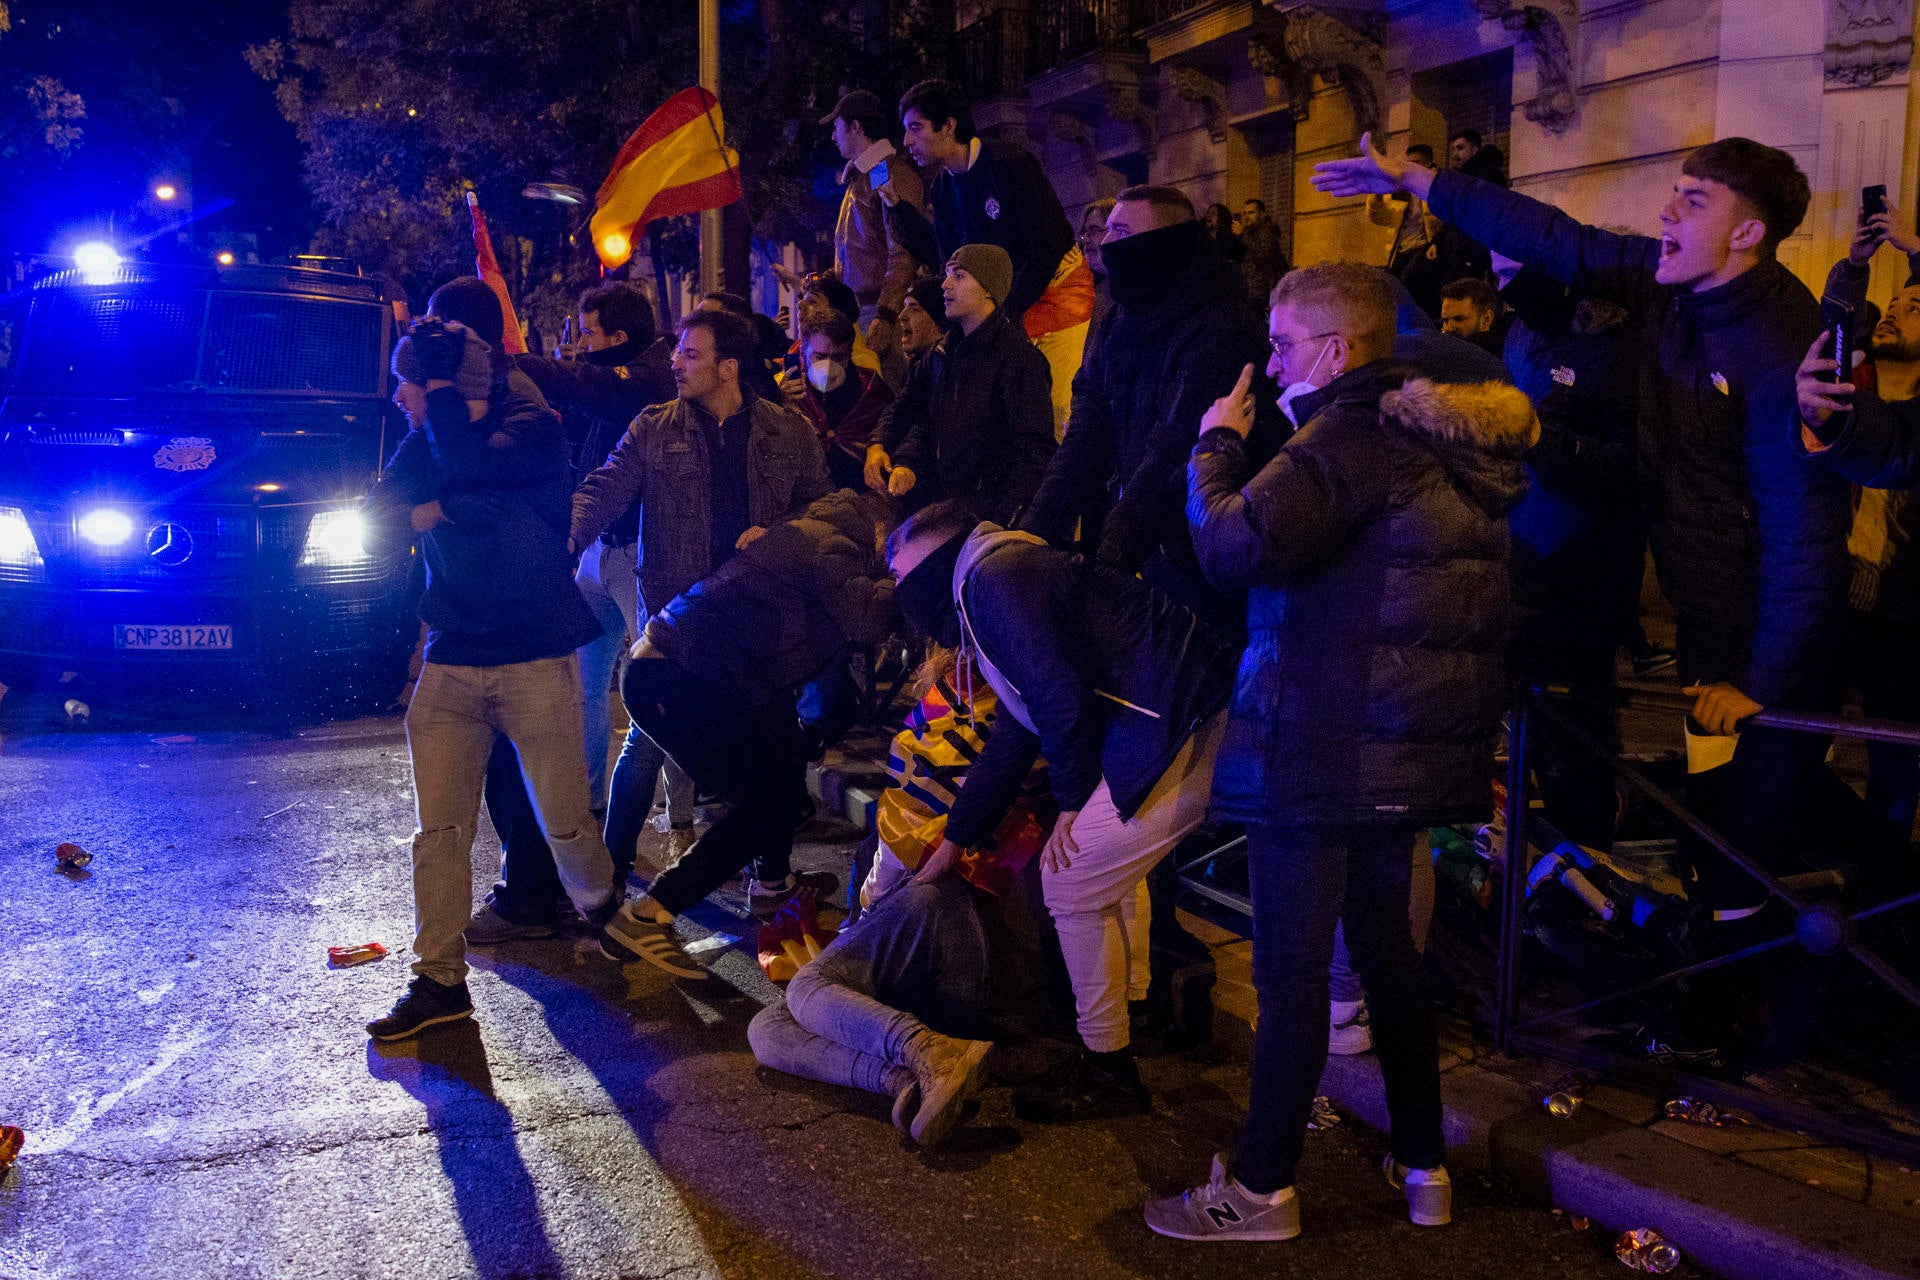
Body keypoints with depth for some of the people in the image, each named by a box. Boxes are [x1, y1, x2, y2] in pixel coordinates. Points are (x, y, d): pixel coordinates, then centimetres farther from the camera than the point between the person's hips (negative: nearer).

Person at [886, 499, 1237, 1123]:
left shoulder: (992, 579, -7)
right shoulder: (1012, 576, 26)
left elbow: (1062, 698, -17)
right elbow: (1011, 740, 32)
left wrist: (1074, 801, -1)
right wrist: (955, 839, 38)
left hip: (1183, 733, -11)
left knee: (1074, 882, 0)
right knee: (1110, 867, 26)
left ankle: (1108, 1071, 14)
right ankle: (1132, 1021, 42)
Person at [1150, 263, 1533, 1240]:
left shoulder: (1348, 442, -15)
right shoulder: (1440, 444, 15)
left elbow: (1236, 546, -24)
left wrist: (1215, 444, -8)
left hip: (1321, 745, -9)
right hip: (1403, 746, 10)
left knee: (1289, 968, -1)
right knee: (1384, 942, 18)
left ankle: (1262, 1188, 10)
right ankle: (1423, 1166, 27)